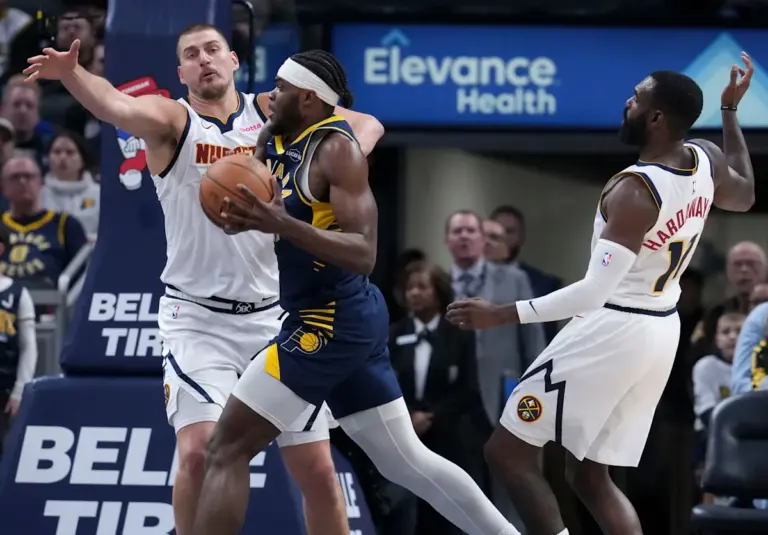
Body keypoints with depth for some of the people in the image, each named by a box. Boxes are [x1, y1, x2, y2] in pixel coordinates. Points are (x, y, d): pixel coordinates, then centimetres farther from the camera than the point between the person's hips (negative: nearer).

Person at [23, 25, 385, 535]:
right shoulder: (172, 119, -4)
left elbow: (367, 126, 9)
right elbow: (118, 107, -26)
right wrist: (71, 74, -48)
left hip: (274, 316, 3)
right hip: (197, 319, -3)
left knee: (317, 469, 3)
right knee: (199, 451, -21)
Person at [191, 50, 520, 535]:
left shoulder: (337, 149, -16)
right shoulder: (276, 140, 9)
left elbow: (363, 254, -25)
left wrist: (282, 224, -35)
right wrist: (246, 216, -3)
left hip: (332, 323, -10)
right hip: (346, 319, 10)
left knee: (229, 448, -10)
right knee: (405, 459, 17)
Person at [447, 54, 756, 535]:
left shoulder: (633, 193, -23)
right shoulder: (707, 161, -1)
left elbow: (595, 292, -29)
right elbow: (745, 196, 24)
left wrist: (501, 315, -27)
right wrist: (731, 111, 32)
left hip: (612, 331, -8)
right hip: (662, 332, 9)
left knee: (507, 452, -1)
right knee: (591, 477, 16)